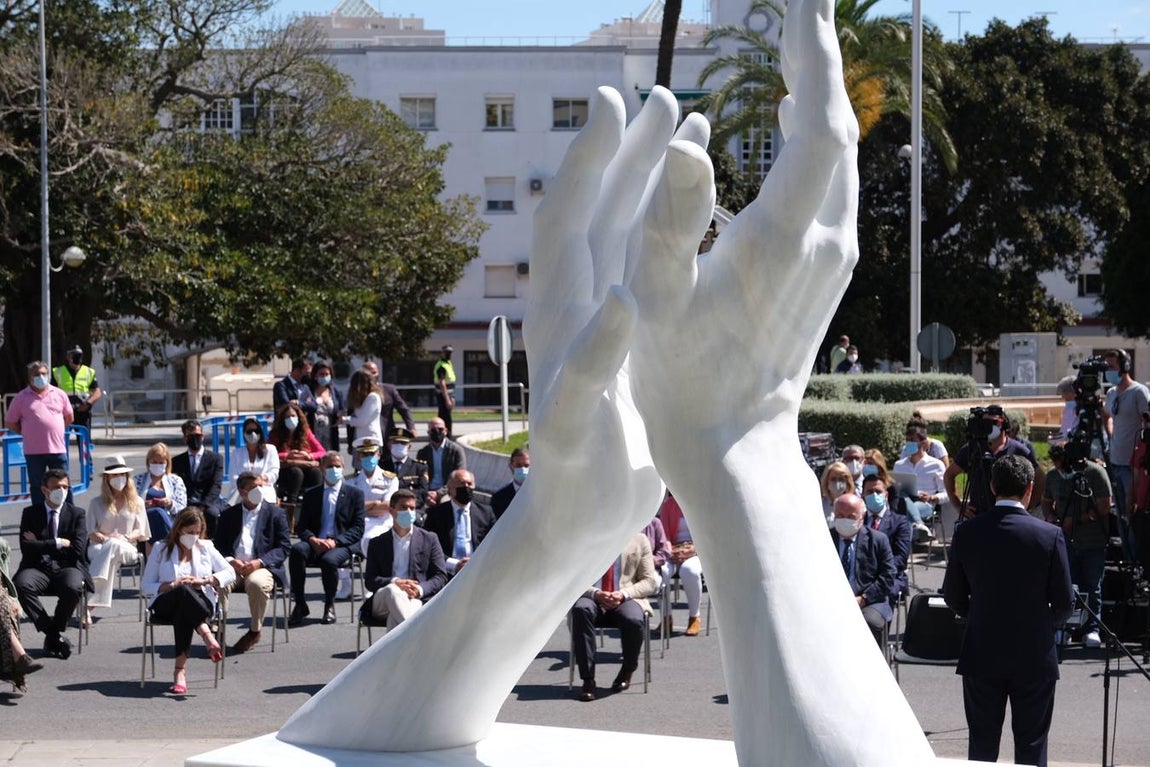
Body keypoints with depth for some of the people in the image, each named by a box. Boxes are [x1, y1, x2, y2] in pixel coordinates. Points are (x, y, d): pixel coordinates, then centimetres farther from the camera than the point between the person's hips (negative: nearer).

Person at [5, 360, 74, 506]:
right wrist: (27, 433, 3)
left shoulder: (59, 394, 7)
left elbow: (69, 417, 17)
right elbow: (10, 422, 6)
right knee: (37, 486, 6)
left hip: (58, 449, 1)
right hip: (34, 451, -1)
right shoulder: (21, 397, 1)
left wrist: (54, 430, 9)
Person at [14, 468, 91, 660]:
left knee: (72, 586, -36)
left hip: (67, 568, -1)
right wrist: (58, 543, -8)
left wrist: (42, 545, -3)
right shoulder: (30, 513, 10)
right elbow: (26, 548, -4)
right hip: (39, 569, 1)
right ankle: (53, 634, -21)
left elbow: (78, 550, -5)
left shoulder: (77, 514, 9)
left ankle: (52, 634, -13)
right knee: (21, 585, -33)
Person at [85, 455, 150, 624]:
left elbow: (141, 532, 8)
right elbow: (91, 532, 7)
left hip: (128, 549, 0)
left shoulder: (136, 502, 17)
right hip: (99, 547, 0)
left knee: (113, 546, -38)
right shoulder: (97, 503, 17)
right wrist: (105, 538, -15)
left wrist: (125, 538, -14)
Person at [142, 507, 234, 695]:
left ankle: (180, 669, -45)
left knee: (184, 613, -39)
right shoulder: (161, 549, 12)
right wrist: (173, 585, -11)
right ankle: (207, 634, -54)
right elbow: (147, 586, 7)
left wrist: (203, 580, -4)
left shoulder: (205, 547, 19)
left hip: (200, 603, 2)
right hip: (165, 605, -2)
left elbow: (230, 573, 13)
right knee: (184, 591, -40)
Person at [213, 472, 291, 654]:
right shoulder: (228, 514, 18)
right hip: (233, 566, 2)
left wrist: (259, 562, -13)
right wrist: (230, 561, -12)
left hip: (262, 567, -2)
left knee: (256, 583, -37)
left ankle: (255, 631, -15)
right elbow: (219, 546, 12)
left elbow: (284, 547, 3)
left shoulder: (275, 513, 11)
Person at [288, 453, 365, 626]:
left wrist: (335, 541, -15)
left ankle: (329, 606, -10)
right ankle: (300, 604, -22)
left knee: (329, 559, -37)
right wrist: (313, 540, -13)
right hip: (315, 544, 3)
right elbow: (301, 526, 11)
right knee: (297, 550, -31)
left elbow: (358, 529, 2)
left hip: (341, 546, -2)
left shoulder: (354, 494, 9)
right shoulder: (311, 495, 17)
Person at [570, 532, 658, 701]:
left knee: (633, 620, -36)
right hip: (593, 598, 0)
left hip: (625, 600, 0)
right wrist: (596, 594, -17)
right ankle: (587, 679, -31)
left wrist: (623, 594, -13)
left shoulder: (639, 540, 10)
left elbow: (649, 582, 7)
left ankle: (627, 672, -3)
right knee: (581, 610, -37)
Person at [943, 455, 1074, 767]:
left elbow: (953, 596, 2)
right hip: (1034, 658, -2)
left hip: (981, 656, 2)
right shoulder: (1050, 535, -12)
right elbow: (1064, 603, -7)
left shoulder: (967, 532, -6)